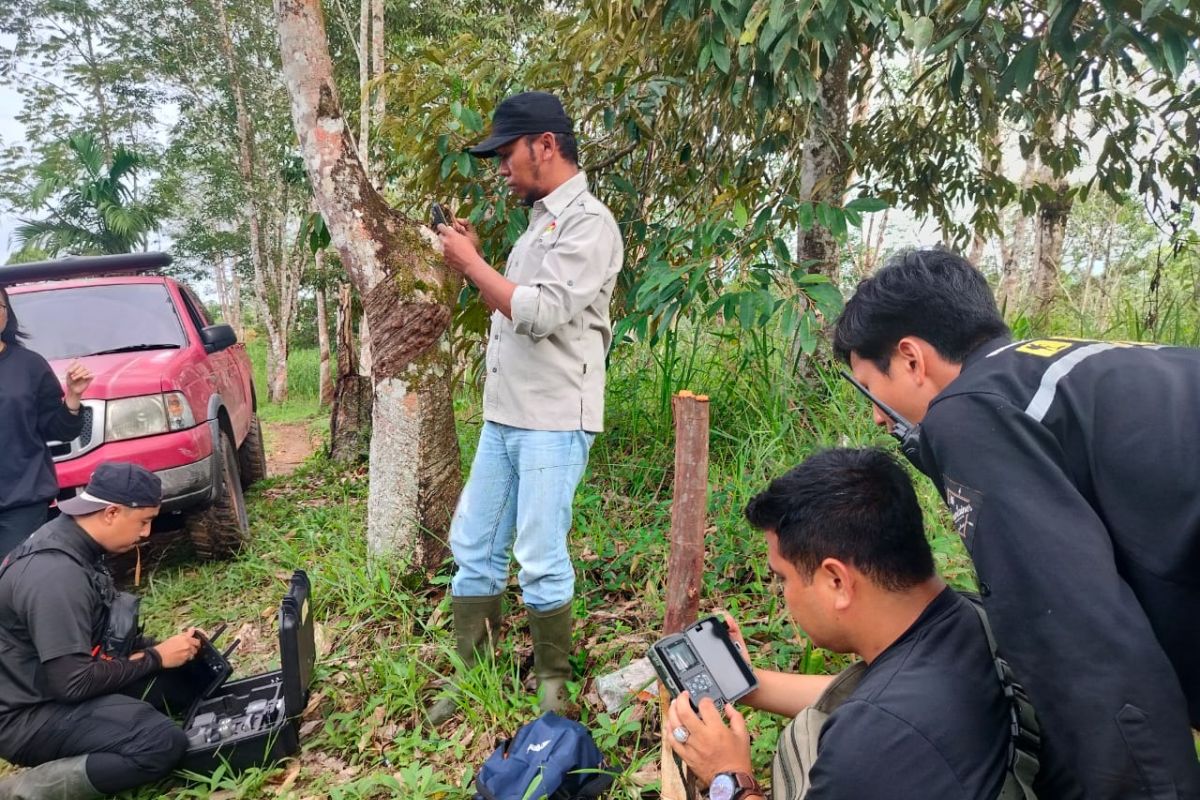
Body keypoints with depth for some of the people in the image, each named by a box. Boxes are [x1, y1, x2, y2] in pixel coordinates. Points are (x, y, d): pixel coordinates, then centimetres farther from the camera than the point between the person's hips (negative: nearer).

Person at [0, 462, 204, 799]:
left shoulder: (71, 540, 2)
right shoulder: (56, 573, -28)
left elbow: (102, 631, 13)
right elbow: (74, 683, -27)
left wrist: (156, 647, -2)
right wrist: (155, 658, -15)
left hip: (56, 682, 10)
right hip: (29, 714, -10)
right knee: (164, 743, -28)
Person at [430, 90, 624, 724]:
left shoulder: (587, 223, -11)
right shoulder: (539, 223, 18)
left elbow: (541, 313, -22)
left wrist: (472, 263, -11)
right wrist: (472, 263, 9)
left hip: (553, 423, -9)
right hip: (502, 416, 9)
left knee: (541, 560, -2)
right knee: (473, 548, 12)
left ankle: (552, 685, 17)